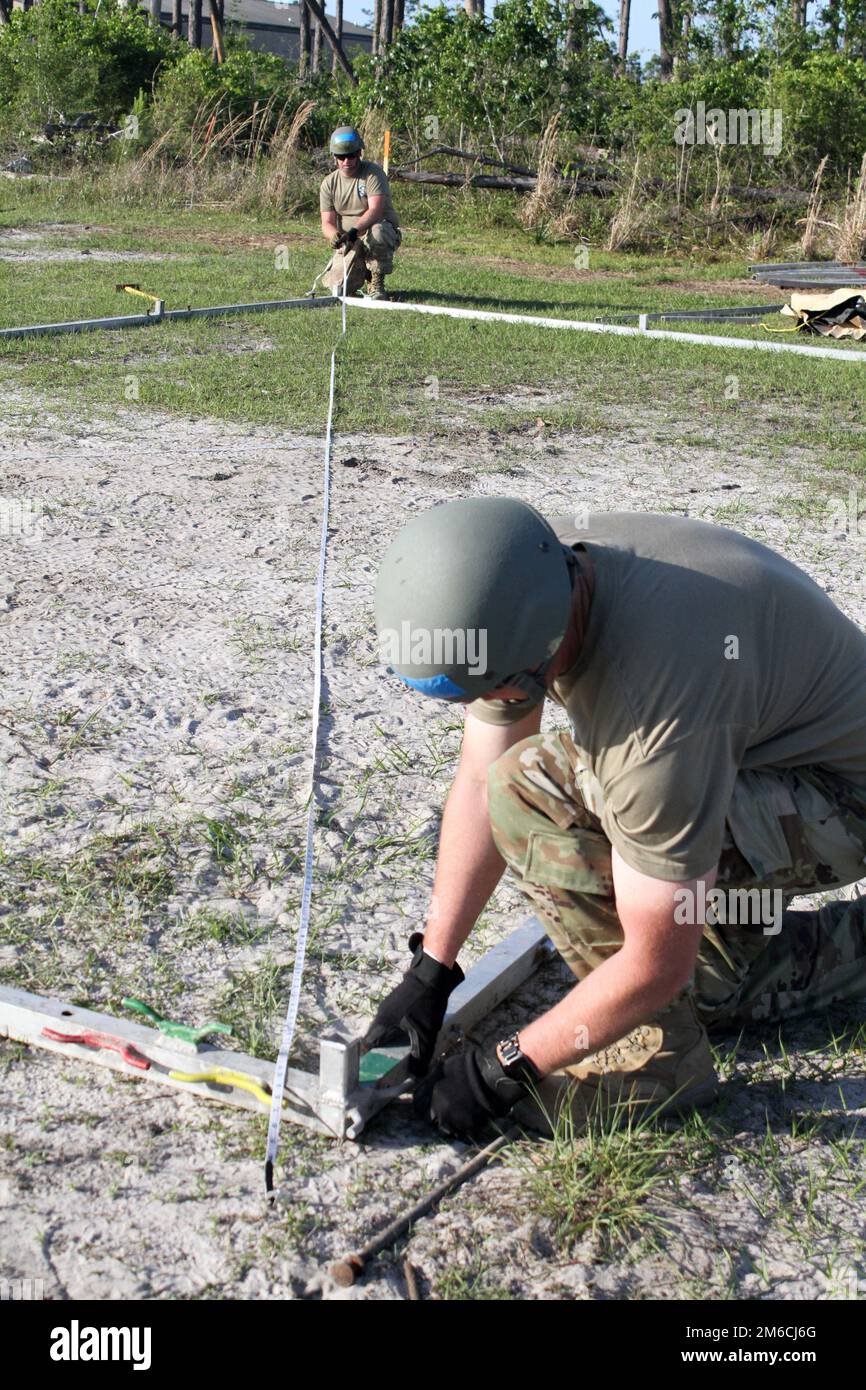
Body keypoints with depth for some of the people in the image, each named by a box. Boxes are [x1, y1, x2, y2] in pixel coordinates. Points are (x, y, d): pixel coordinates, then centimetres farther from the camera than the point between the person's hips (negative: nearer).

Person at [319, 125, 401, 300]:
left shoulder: (373, 173, -10)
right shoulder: (329, 183, 4)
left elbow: (375, 210, -24)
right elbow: (327, 223, -1)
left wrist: (354, 230, -40)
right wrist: (335, 235, -27)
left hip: (386, 232, -3)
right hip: (350, 242, 3)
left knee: (376, 231, -40)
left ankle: (377, 284, -16)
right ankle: (362, 270, 19)